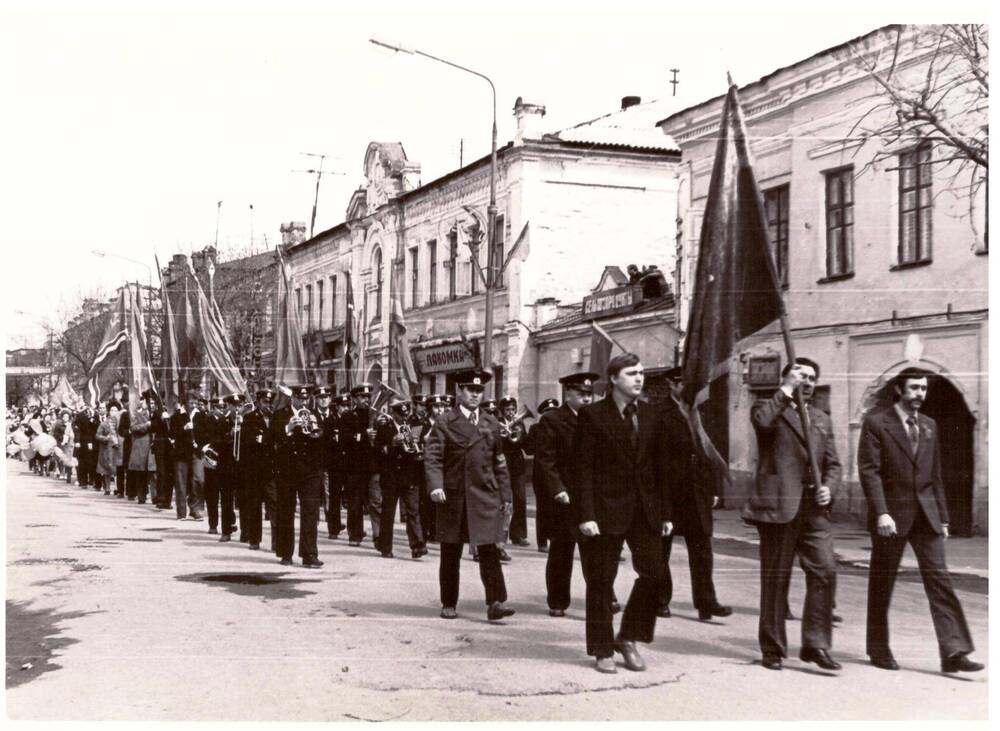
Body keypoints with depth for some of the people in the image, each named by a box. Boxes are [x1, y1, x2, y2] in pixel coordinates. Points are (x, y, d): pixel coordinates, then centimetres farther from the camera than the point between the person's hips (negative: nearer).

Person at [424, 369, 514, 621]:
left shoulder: (491, 424, 12)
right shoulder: (445, 423, 1)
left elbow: (499, 463, 15)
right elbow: (432, 457, -7)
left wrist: (505, 494, 11)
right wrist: (435, 486, -22)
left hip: (485, 497, 2)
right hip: (453, 496, -1)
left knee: (489, 550, -8)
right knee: (450, 554, 8)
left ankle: (496, 603, -10)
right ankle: (449, 604, 19)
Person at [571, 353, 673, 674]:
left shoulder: (650, 415, 9)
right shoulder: (592, 415, -6)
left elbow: (660, 465, 10)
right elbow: (583, 468, -9)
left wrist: (665, 512, 6)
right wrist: (586, 515, -15)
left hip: (644, 508, 4)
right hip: (606, 508, -4)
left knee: (654, 572, -1)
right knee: (601, 581, 3)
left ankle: (628, 637, 18)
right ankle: (603, 650, 17)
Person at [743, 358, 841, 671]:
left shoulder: (821, 419, 21)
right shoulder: (769, 408, 3)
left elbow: (832, 464, 20)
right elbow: (762, 420, -22)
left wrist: (829, 487, 1)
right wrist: (787, 390, -16)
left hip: (813, 508, 5)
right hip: (778, 505, -5)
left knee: (825, 571, -6)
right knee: (775, 577, 2)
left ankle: (816, 644, 4)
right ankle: (772, 648, 12)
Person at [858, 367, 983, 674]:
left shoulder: (929, 425, 13)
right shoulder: (876, 423, -4)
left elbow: (935, 475, 16)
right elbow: (869, 471, -11)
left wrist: (942, 516, 13)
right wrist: (881, 513, -20)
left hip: (926, 515, 4)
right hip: (891, 515, -4)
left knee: (939, 580, -4)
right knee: (882, 584, 6)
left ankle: (953, 652, -7)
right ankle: (878, 649, 19)